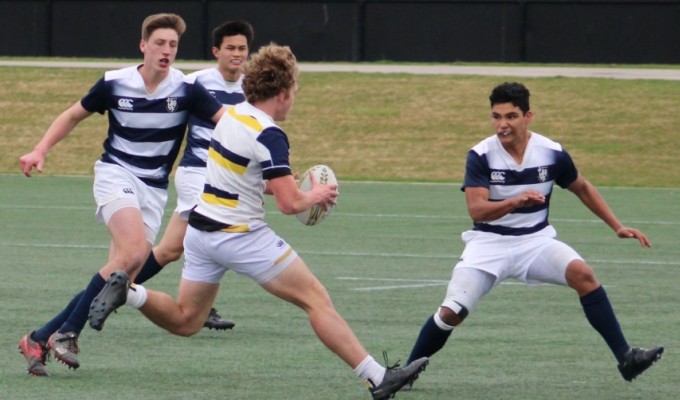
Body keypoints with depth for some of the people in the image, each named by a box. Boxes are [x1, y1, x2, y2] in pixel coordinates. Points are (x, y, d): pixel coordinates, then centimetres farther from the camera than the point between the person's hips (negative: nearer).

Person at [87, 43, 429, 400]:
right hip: (240, 236, -8)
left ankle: (128, 292, -6)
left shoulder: (232, 114, 8)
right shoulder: (269, 136, -18)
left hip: (201, 228, 8)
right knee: (316, 300, -3)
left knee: (184, 321, 17)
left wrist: (291, 188, 14)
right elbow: (289, 203, -20)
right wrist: (315, 196, 1)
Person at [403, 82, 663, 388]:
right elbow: (476, 210, -24)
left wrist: (618, 227, 11)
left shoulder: (552, 153, -7)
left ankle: (625, 359, -22)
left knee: (582, 273, -24)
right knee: (451, 312, -14)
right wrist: (515, 202, -42)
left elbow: (583, 189, 12)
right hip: (489, 244, -1)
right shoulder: (480, 156, -14)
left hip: (535, 240, 1)